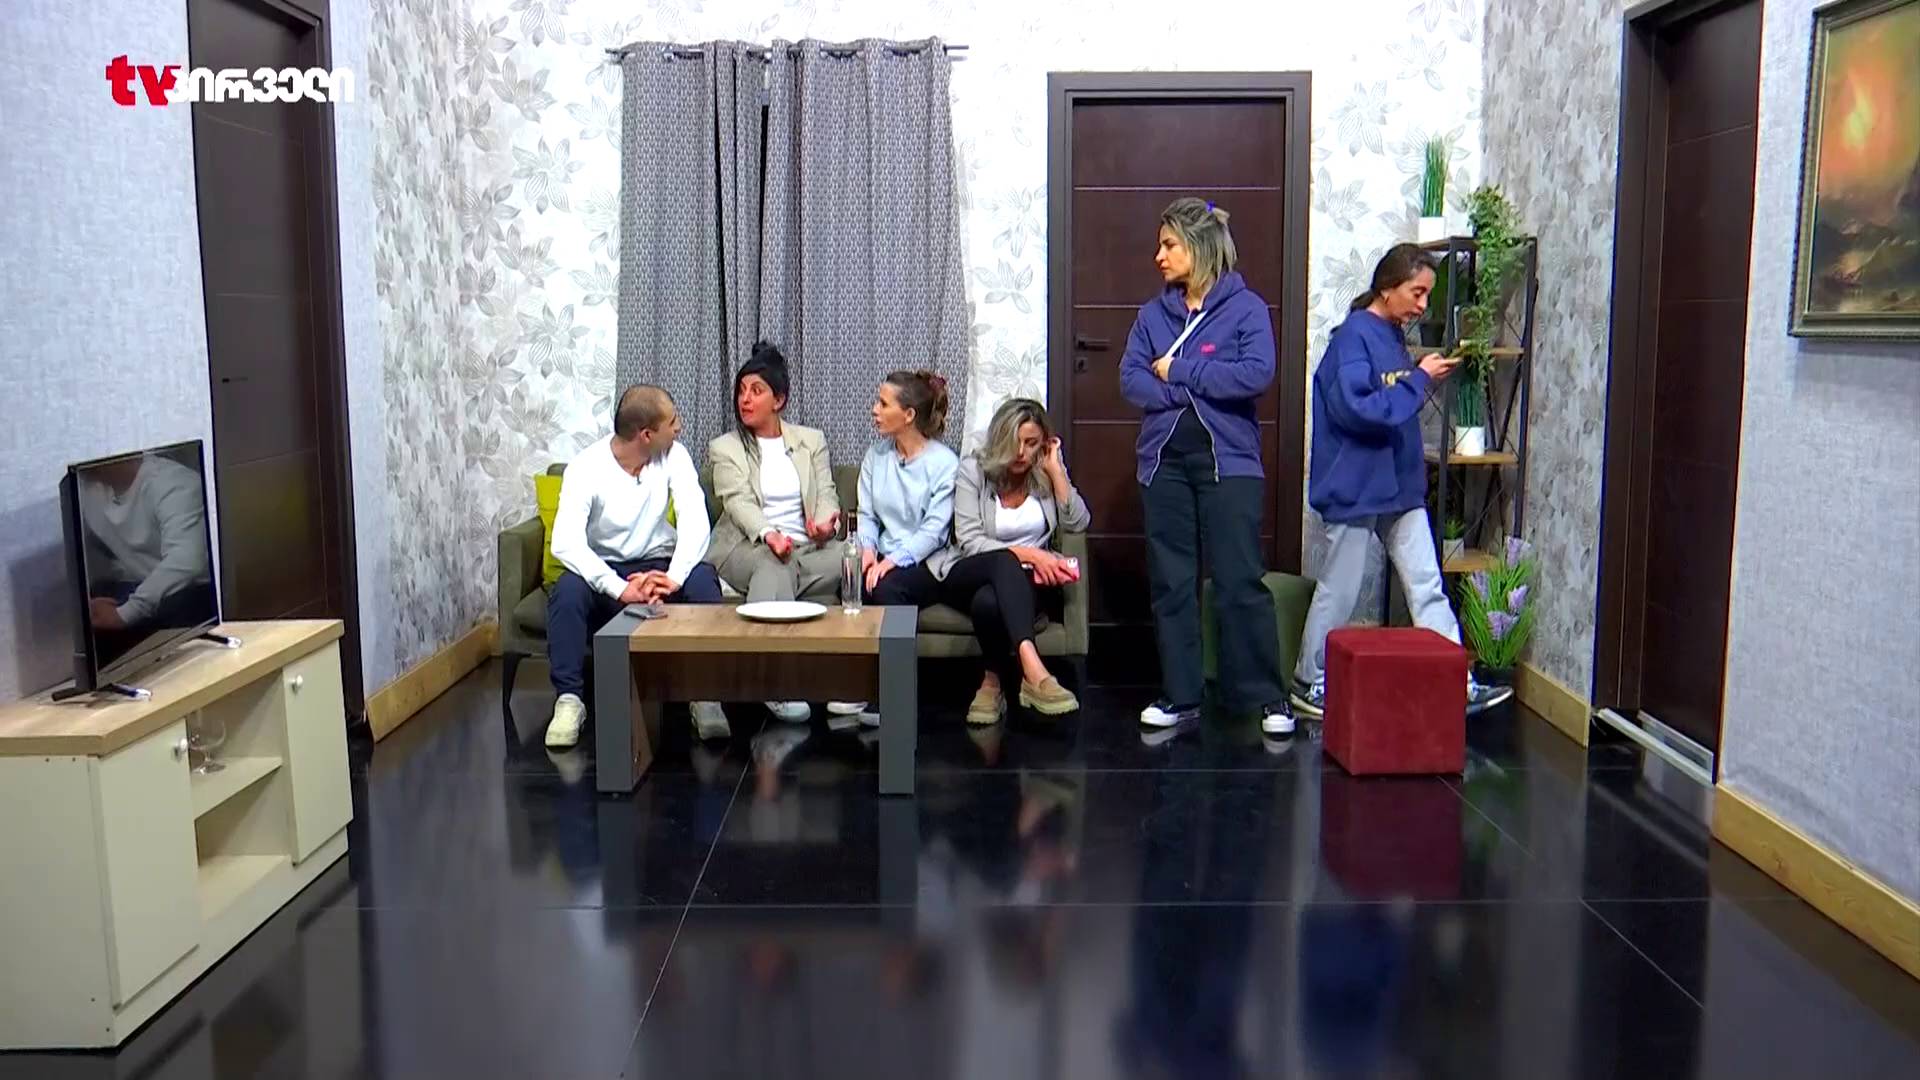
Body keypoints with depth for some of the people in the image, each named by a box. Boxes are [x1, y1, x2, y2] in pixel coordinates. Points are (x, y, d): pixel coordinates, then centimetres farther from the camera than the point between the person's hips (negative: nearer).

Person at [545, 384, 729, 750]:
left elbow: (695, 521, -19)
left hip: (658, 565, 2)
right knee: (567, 590, -33)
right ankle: (569, 698, -22)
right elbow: (565, 543, -27)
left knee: (702, 579, -29)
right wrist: (619, 589, -39)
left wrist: (675, 576, -37)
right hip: (603, 569, -1)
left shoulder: (674, 456, -7)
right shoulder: (586, 468, -15)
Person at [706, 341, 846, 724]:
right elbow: (738, 501, -7)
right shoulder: (724, 448, 9)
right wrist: (769, 534, -29)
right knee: (776, 565, -39)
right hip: (747, 546, -2)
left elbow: (826, 493, 7)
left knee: (847, 560, -31)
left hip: (805, 547, 3)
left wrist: (825, 521, -20)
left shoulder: (812, 441, 18)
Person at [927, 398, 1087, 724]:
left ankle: (993, 682, -16)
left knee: (988, 601, -37)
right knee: (1003, 561, -39)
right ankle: (1032, 670, -52)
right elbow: (969, 542, -11)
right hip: (968, 576, -1)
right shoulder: (972, 471, -3)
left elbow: (1078, 523, -7)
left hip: (1023, 582, 1)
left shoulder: (1047, 473, 5)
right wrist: (1027, 554, -22)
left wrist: (1055, 470, -10)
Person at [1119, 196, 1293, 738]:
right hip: (1165, 460, 5)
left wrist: (1178, 372, -10)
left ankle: (1267, 696, 6)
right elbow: (1131, 380, 1)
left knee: (1240, 582, -5)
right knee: (1170, 583, 7)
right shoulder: (1153, 313, 11)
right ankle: (1180, 695, 16)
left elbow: (1257, 374, -16)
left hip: (1228, 461, -4)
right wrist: (1200, 390, -13)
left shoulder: (1245, 307, -2)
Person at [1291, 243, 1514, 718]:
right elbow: (1356, 408, -25)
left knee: (1427, 585, 5)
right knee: (1338, 591, 4)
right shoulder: (1353, 336, -15)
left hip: (1400, 485, 8)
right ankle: (1310, 682, 19)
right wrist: (1419, 380, -19)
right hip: (1355, 487, -8)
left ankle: (1456, 683, 7)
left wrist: (1428, 376, 4)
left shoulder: (1394, 337, 11)